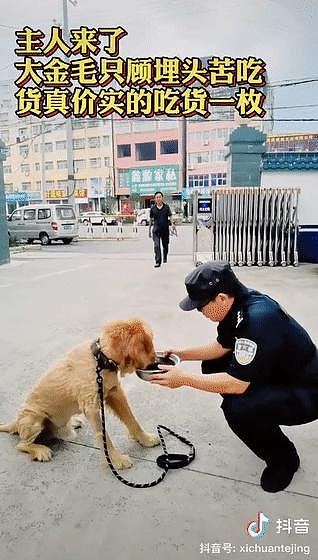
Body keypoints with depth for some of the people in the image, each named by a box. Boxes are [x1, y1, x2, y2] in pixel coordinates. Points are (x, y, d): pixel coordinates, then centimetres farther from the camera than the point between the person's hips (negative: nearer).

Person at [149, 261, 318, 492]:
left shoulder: (258, 319, -34)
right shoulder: (237, 303, -7)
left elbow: (237, 384, -31)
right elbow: (223, 346, 9)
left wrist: (184, 379, -24)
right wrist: (182, 354, 2)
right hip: (275, 373, 9)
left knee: (237, 409, -30)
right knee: (212, 366, 6)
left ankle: (284, 458, 2)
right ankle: (261, 425, 20)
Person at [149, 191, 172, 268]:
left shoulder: (166, 207, 0)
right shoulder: (153, 208, 3)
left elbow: (170, 217, -2)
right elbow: (151, 219, 12)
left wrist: (171, 224, -18)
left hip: (165, 229, 1)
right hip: (156, 229, 0)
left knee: (165, 245, 16)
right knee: (156, 245, -12)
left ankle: (165, 258, 41)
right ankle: (157, 261, -11)